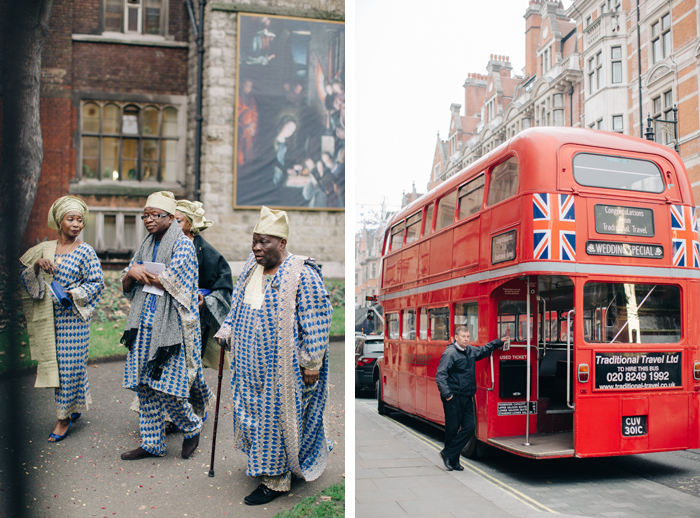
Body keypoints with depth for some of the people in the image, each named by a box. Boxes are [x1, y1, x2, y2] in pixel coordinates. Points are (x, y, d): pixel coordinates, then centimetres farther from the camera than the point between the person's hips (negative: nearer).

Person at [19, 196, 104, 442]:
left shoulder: (85, 252, -5)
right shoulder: (44, 249, 7)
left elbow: (97, 283, -6)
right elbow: (24, 276, 6)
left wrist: (72, 294, -18)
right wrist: (37, 265, -13)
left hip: (74, 317, -4)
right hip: (48, 318, 4)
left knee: (69, 365, -1)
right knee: (55, 363, 11)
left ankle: (64, 417, 13)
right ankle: (74, 407, 30)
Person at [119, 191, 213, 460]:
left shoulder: (183, 244, -7)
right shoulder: (145, 245, 14)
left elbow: (171, 281, -19)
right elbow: (126, 285, 14)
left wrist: (141, 272, -5)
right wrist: (132, 273, -8)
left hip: (171, 325, -7)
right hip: (145, 324, 7)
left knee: (166, 388, -7)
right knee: (145, 387, 8)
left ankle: (193, 427, 20)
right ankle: (152, 443, 20)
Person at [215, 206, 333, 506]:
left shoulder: (302, 275, -18)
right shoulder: (252, 267, 5)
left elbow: (316, 322, -17)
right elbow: (238, 307, 18)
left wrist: (311, 363, -17)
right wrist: (226, 333, 13)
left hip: (282, 367, -7)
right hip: (251, 363, 7)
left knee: (277, 418, 3)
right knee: (256, 411, 17)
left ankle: (276, 481, 19)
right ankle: (264, 462, 39)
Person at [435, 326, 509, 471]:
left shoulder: (470, 351, 13)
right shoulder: (450, 353, -11)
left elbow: (483, 350, 34)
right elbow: (440, 375, -17)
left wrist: (500, 342, 28)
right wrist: (446, 393, -24)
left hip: (467, 397, 8)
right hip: (453, 398, -8)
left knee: (470, 427, 1)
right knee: (452, 429, 1)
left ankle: (448, 454, 12)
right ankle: (451, 459, 17)